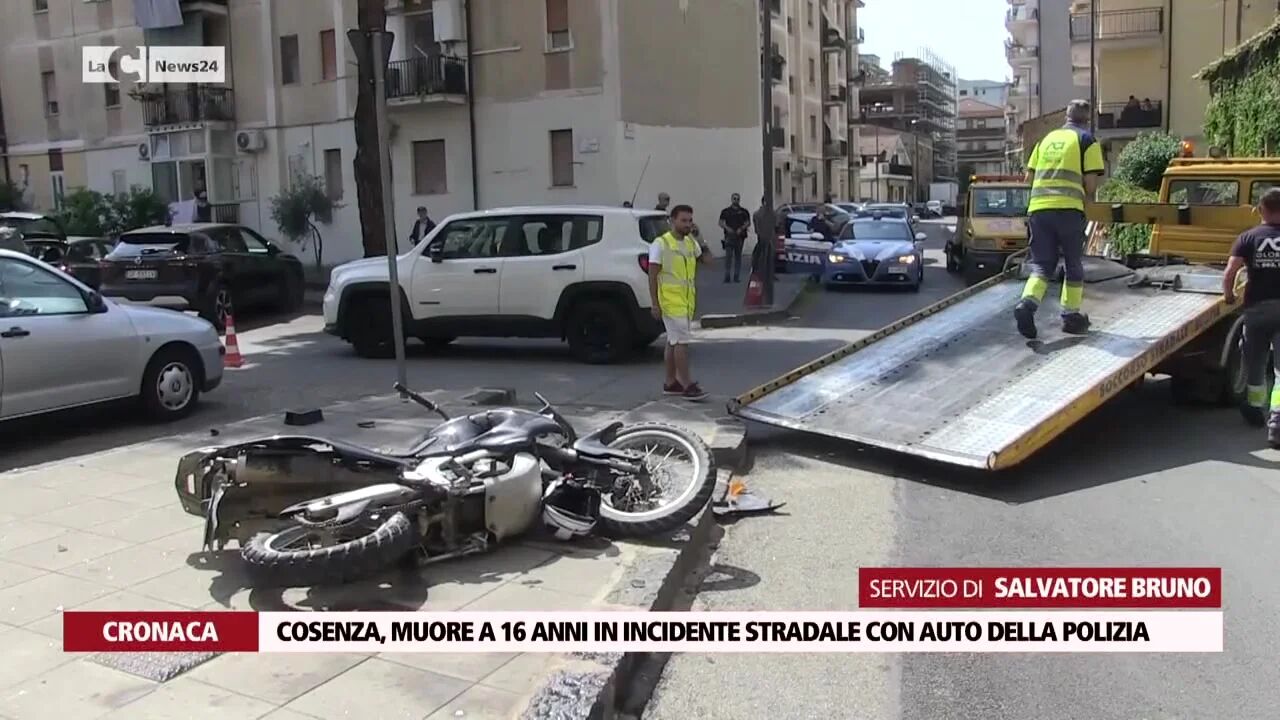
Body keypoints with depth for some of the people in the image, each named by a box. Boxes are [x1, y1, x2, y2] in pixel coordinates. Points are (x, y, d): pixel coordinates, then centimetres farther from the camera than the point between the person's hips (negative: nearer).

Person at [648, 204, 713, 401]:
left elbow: (706, 259, 18)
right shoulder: (661, 244, -10)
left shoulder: (691, 243, 10)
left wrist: (701, 241, 4)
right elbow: (652, 276, -11)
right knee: (682, 341, -10)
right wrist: (655, 304, -15)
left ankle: (670, 383, 21)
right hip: (670, 301, -7)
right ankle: (688, 386, -6)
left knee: (674, 341, 13)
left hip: (687, 300, 7)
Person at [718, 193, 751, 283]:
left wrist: (741, 228, -12)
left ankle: (736, 277, 8)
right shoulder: (725, 211, 6)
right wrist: (727, 228, -15)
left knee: (738, 255, 5)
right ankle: (727, 277, -9)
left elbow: (748, 223, 5)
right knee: (728, 255, -9)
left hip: (740, 236, 2)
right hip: (729, 236, -2)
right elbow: (721, 222, 3)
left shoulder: (744, 211, 8)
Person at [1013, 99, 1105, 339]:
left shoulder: (1047, 138, 20)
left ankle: (1028, 303, -19)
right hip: (1068, 208, -4)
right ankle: (1071, 315, 15)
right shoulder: (1087, 140, 5)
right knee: (1074, 264, 12)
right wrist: (1085, 194, 18)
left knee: (1042, 264, 6)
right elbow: (1091, 182, -2)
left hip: (1038, 207, 4)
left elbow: (1029, 176, 18)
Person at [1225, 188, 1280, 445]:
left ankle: (1256, 411, 35)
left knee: (1255, 364, 18)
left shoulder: (1249, 238, -1)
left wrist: (1228, 296, 5)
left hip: (1257, 308, 1)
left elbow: (1229, 273, -11)